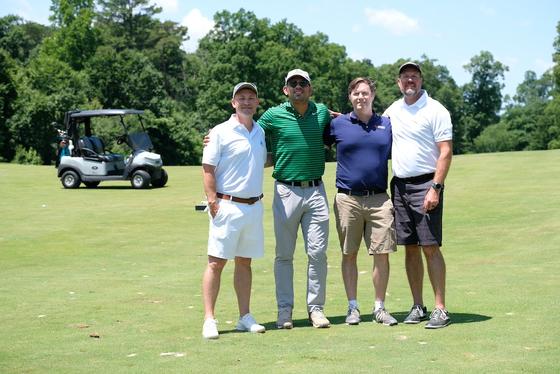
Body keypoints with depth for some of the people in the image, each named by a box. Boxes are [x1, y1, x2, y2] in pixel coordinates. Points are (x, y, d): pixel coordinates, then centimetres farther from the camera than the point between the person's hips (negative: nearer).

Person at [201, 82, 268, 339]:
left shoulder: (261, 132, 13)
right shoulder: (221, 132, -5)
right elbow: (207, 169, -8)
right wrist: (213, 202, -15)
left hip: (254, 207, 6)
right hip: (228, 206, -6)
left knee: (245, 261, 11)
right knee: (216, 262, -5)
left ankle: (245, 317, 16)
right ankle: (209, 320, -3)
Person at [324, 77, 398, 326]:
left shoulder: (387, 125, 9)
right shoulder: (338, 124, 5)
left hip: (379, 199, 1)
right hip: (348, 198, -1)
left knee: (382, 254, -1)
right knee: (349, 254, 5)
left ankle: (380, 308, 9)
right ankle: (353, 307, 15)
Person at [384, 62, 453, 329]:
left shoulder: (435, 110, -5)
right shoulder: (393, 110, 13)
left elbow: (446, 151, -10)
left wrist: (435, 188, -18)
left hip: (425, 184, -6)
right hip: (399, 185, 6)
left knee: (430, 246, -9)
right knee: (410, 247, 7)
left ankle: (440, 309, -6)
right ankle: (418, 306, 13)